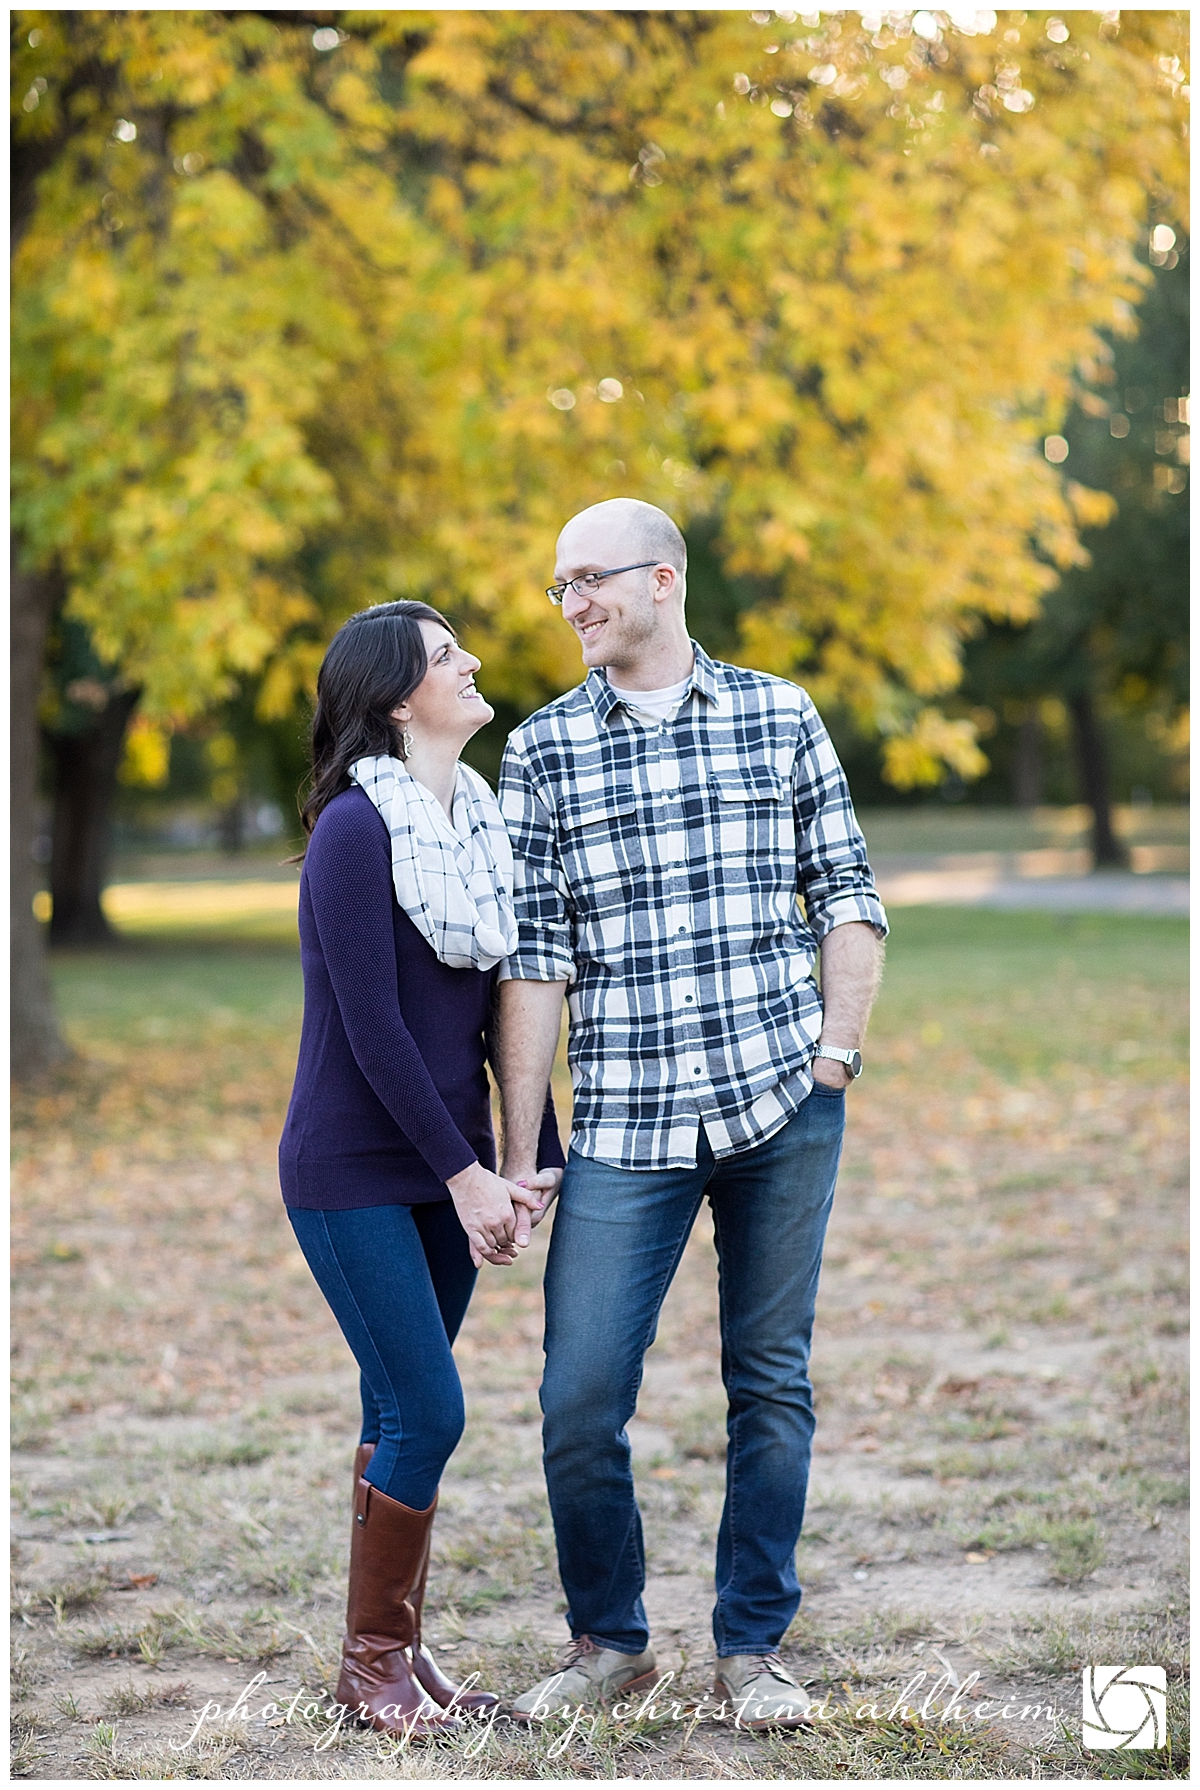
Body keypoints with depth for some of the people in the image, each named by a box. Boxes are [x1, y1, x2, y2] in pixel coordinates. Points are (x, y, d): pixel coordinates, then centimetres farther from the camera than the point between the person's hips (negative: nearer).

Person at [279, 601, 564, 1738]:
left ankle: (399, 1646, 21)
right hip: (352, 1172, -6)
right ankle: (370, 1662, 8)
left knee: (406, 1411, 10)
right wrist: (465, 1173, -16)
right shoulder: (356, 832, -15)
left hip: (444, 1165, 7)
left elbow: (503, 1004, 9)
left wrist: (539, 1162, 3)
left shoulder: (482, 821, 8)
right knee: (425, 1408, -7)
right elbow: (373, 1027, -18)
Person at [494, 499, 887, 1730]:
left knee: (770, 1383, 7)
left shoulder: (780, 718, 7)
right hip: (625, 1123, 0)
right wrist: (518, 1152, -3)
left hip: (784, 1109, 0)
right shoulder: (542, 752, 4)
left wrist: (836, 1049, -2)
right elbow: (535, 957, 0)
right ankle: (608, 1642, 19)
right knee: (581, 1398, -3)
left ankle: (751, 1648, 21)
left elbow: (849, 898, 10)